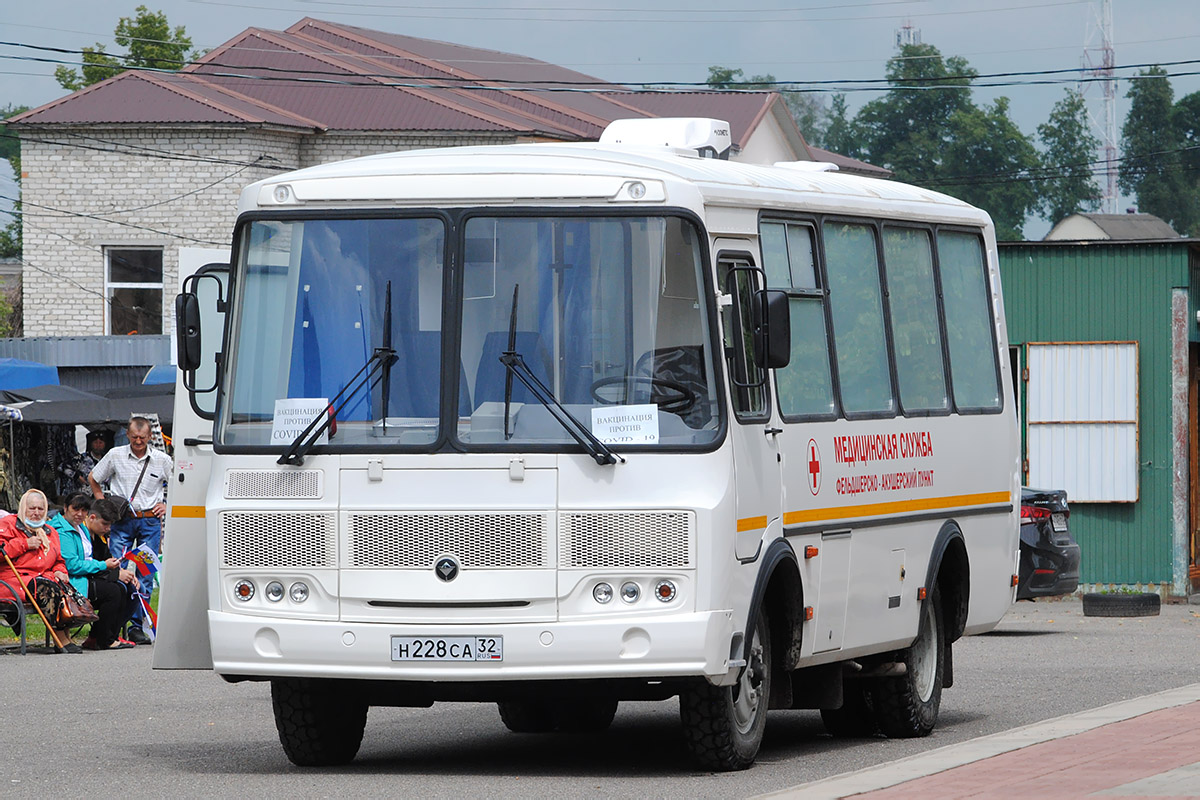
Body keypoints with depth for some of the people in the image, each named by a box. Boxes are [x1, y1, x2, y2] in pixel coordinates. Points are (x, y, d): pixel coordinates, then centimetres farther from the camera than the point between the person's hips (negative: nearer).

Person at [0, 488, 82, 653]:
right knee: (47, 588, -34)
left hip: (43, 576, 7)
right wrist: (24, 545, -9)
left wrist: (60, 572, 9)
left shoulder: (50, 532, 26)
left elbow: (58, 561, 33)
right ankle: (60, 640, -35)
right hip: (14, 578, -7)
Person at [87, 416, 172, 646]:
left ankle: (137, 626, 4)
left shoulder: (162, 460, 3)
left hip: (150, 521, 0)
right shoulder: (115, 455, 2)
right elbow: (93, 478, 16)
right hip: (122, 521, 0)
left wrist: (167, 505, 5)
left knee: (145, 575, -1)